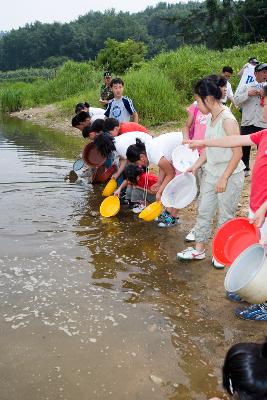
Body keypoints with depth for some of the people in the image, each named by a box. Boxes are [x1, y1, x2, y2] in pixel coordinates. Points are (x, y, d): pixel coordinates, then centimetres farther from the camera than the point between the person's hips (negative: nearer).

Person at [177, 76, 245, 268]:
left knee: (226, 217, 8)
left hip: (230, 176, -8)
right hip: (211, 173, 8)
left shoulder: (227, 120, -22)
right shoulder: (211, 118, 4)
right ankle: (199, 249, 29)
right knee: (204, 211, 15)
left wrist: (224, 179, -20)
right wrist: (195, 166, 7)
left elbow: (238, 153, -21)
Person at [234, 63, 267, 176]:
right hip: (247, 123, 1)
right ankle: (245, 168, 26)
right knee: (245, 147, 9)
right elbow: (236, 100, -1)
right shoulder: (246, 87, 9)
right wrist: (248, 94, -14)